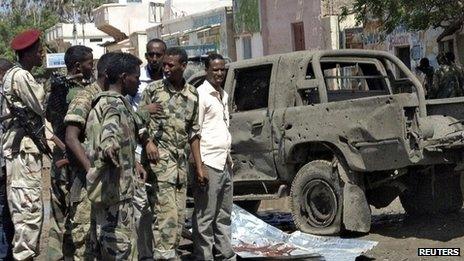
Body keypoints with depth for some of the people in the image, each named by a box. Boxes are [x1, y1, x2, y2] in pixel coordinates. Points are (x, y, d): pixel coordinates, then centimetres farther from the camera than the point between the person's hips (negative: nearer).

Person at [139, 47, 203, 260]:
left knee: (179, 216, 7)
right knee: (167, 213, -14)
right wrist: (148, 141, -16)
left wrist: (199, 166, 13)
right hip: (159, 157, -5)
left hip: (181, 160, 5)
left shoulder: (192, 94, 13)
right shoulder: (153, 89, 1)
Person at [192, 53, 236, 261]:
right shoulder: (201, 94, -8)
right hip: (209, 164, -8)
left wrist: (228, 157, 17)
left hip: (224, 163, 9)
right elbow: (194, 132, -13)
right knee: (205, 217, -4)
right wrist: (199, 166, -18)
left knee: (223, 216, 14)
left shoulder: (223, 95, 17)